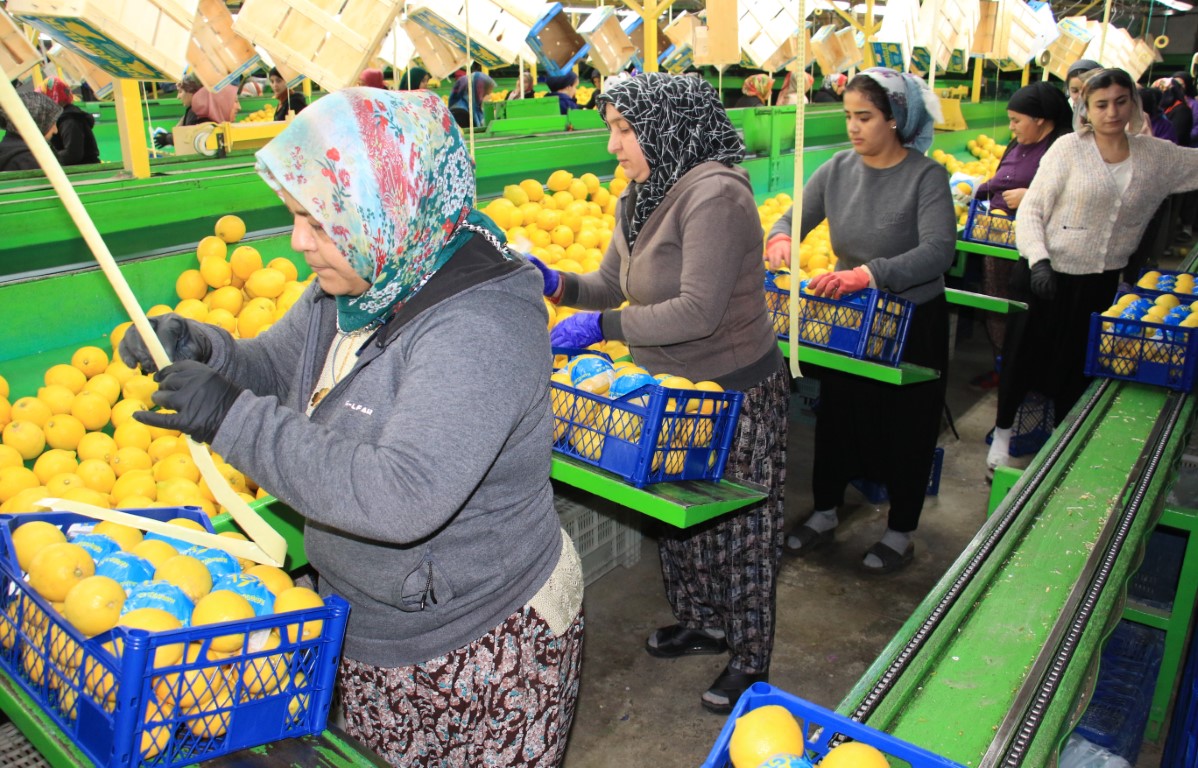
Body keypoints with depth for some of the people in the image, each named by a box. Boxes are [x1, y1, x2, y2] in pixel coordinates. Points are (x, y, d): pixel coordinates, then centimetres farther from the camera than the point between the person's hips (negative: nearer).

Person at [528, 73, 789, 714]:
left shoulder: (714, 194, -23)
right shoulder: (640, 199, 5)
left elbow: (698, 311, -30)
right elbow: (613, 285, 12)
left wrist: (602, 326, -28)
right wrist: (557, 284, -7)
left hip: (735, 395, -9)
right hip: (674, 388, 9)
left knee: (735, 528, 6)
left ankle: (749, 661, 26)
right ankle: (701, 622, 44)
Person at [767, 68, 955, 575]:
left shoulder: (926, 177, -17)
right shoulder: (838, 169, -3)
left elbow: (938, 250, -28)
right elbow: (795, 215, 2)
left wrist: (869, 274, -41)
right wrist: (781, 238, -23)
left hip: (913, 322, -4)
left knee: (905, 427, 9)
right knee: (836, 415, 15)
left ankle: (901, 533, 28)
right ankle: (825, 515, 35)